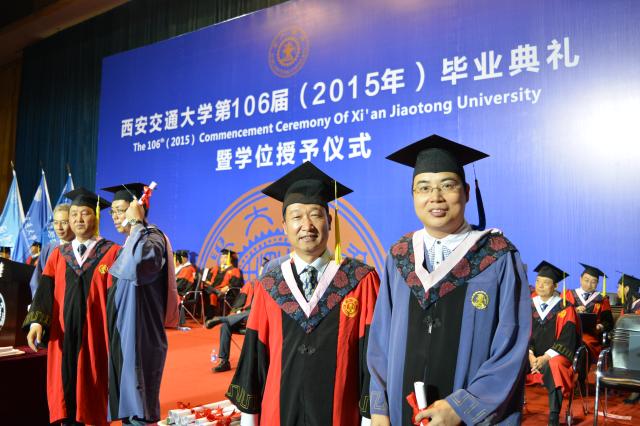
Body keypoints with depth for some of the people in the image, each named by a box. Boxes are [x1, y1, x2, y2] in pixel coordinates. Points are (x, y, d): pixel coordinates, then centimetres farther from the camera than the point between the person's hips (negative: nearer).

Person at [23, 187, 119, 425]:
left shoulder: (112, 253, -1)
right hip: (64, 335, 4)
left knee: (92, 395, 5)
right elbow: (45, 290, 2)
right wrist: (37, 321, -15)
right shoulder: (58, 255, 11)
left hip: (95, 337, -3)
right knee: (64, 391, 9)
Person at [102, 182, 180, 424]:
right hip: (122, 329, 9)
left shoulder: (153, 238, -14)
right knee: (126, 400, 15)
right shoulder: (129, 243, 15)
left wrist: (136, 223, -26)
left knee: (136, 403, -2)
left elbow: (136, 265, -38)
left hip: (139, 332, -9)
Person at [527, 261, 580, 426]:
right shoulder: (529, 305, 8)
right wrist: (530, 355, -12)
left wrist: (546, 357, -18)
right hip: (532, 355, 3)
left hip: (555, 356, -3)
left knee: (553, 367, -38)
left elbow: (567, 339, -8)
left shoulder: (565, 308, -2)